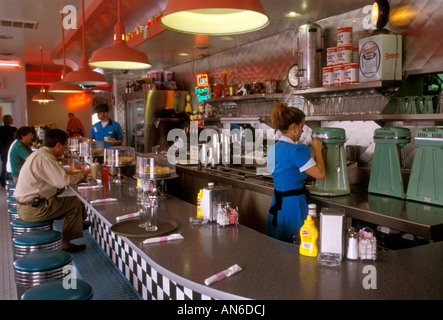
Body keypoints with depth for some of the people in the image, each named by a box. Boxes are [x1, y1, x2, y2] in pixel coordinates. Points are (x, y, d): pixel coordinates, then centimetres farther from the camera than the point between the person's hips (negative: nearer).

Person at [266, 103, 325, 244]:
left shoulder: (273, 149, 8)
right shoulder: (296, 150, -19)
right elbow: (320, 174, -16)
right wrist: (317, 150, -2)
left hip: (276, 204, 9)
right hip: (293, 205, -9)